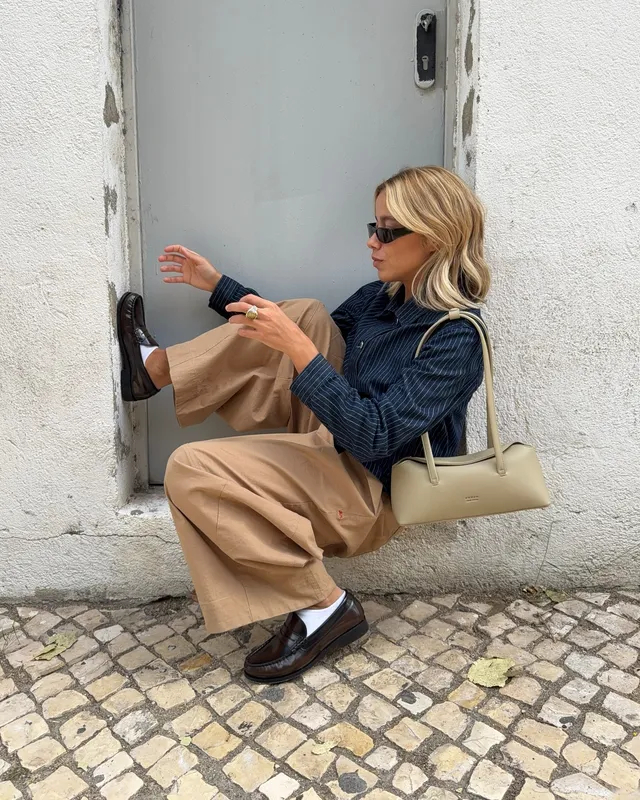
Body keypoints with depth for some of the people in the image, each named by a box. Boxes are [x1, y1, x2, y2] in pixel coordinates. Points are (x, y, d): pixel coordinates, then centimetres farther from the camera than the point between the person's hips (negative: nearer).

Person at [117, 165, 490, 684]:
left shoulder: (456, 339, -23)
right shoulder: (384, 296, 2)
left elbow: (373, 436, -31)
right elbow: (302, 330, 16)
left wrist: (296, 348, -35)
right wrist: (218, 286, 14)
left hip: (368, 490, -8)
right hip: (335, 434, 8)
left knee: (191, 471, -20)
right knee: (308, 314, -7)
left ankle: (324, 607, -9)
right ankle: (155, 368, 8)